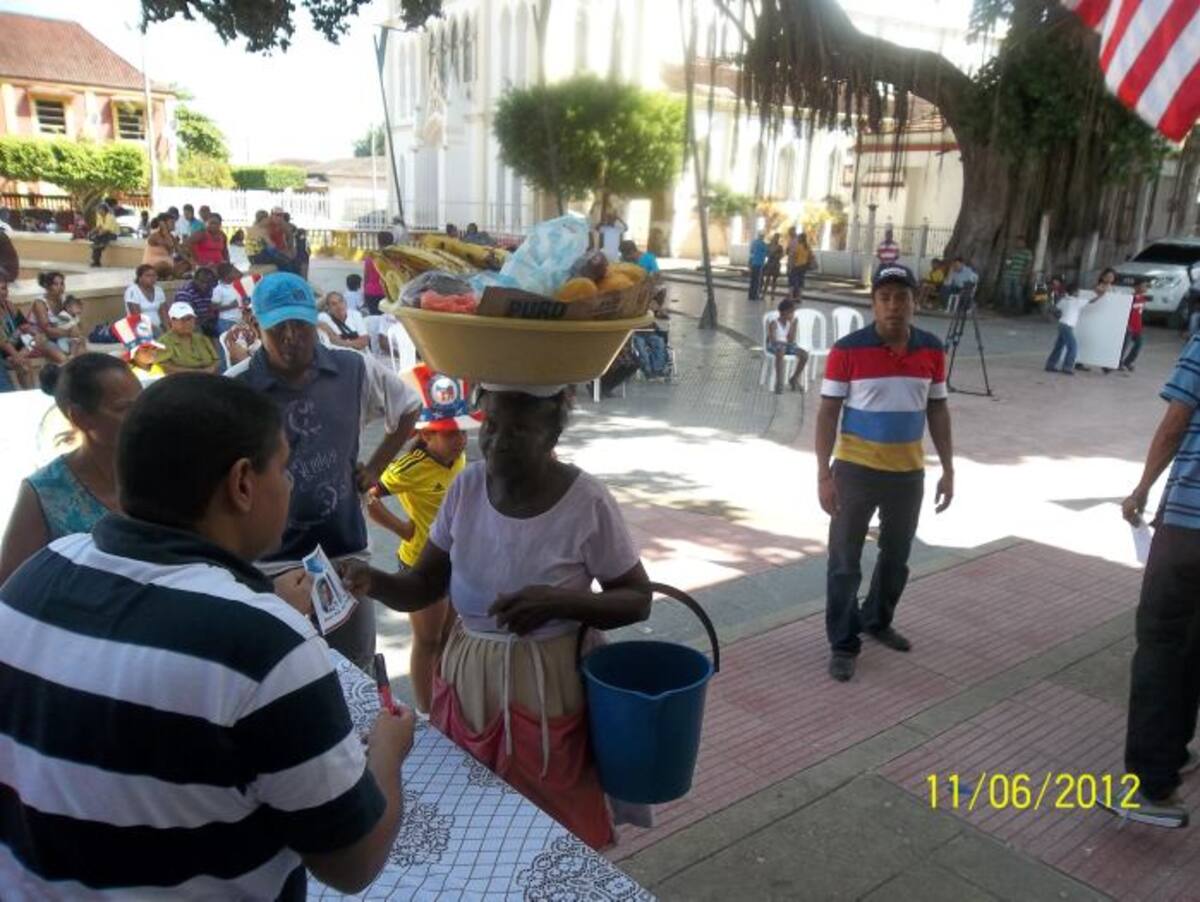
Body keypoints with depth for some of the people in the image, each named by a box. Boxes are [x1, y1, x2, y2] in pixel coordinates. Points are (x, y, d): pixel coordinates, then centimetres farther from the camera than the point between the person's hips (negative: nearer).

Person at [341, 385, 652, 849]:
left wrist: (558, 602, -25)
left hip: (546, 690, -4)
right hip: (467, 681, 4)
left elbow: (637, 600, -8)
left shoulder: (587, 503, -17)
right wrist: (373, 582, -20)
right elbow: (424, 586, 1)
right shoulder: (466, 486, -5)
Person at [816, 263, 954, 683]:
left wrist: (948, 470, 6)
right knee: (845, 560, 3)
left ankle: (877, 621, 42)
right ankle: (843, 644, 17)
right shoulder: (847, 350, -13)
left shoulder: (932, 351, -1)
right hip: (856, 469, -4)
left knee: (897, 555, 19)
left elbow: (937, 411, 8)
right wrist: (824, 473, -14)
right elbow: (828, 412, -10)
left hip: (909, 471, 4)